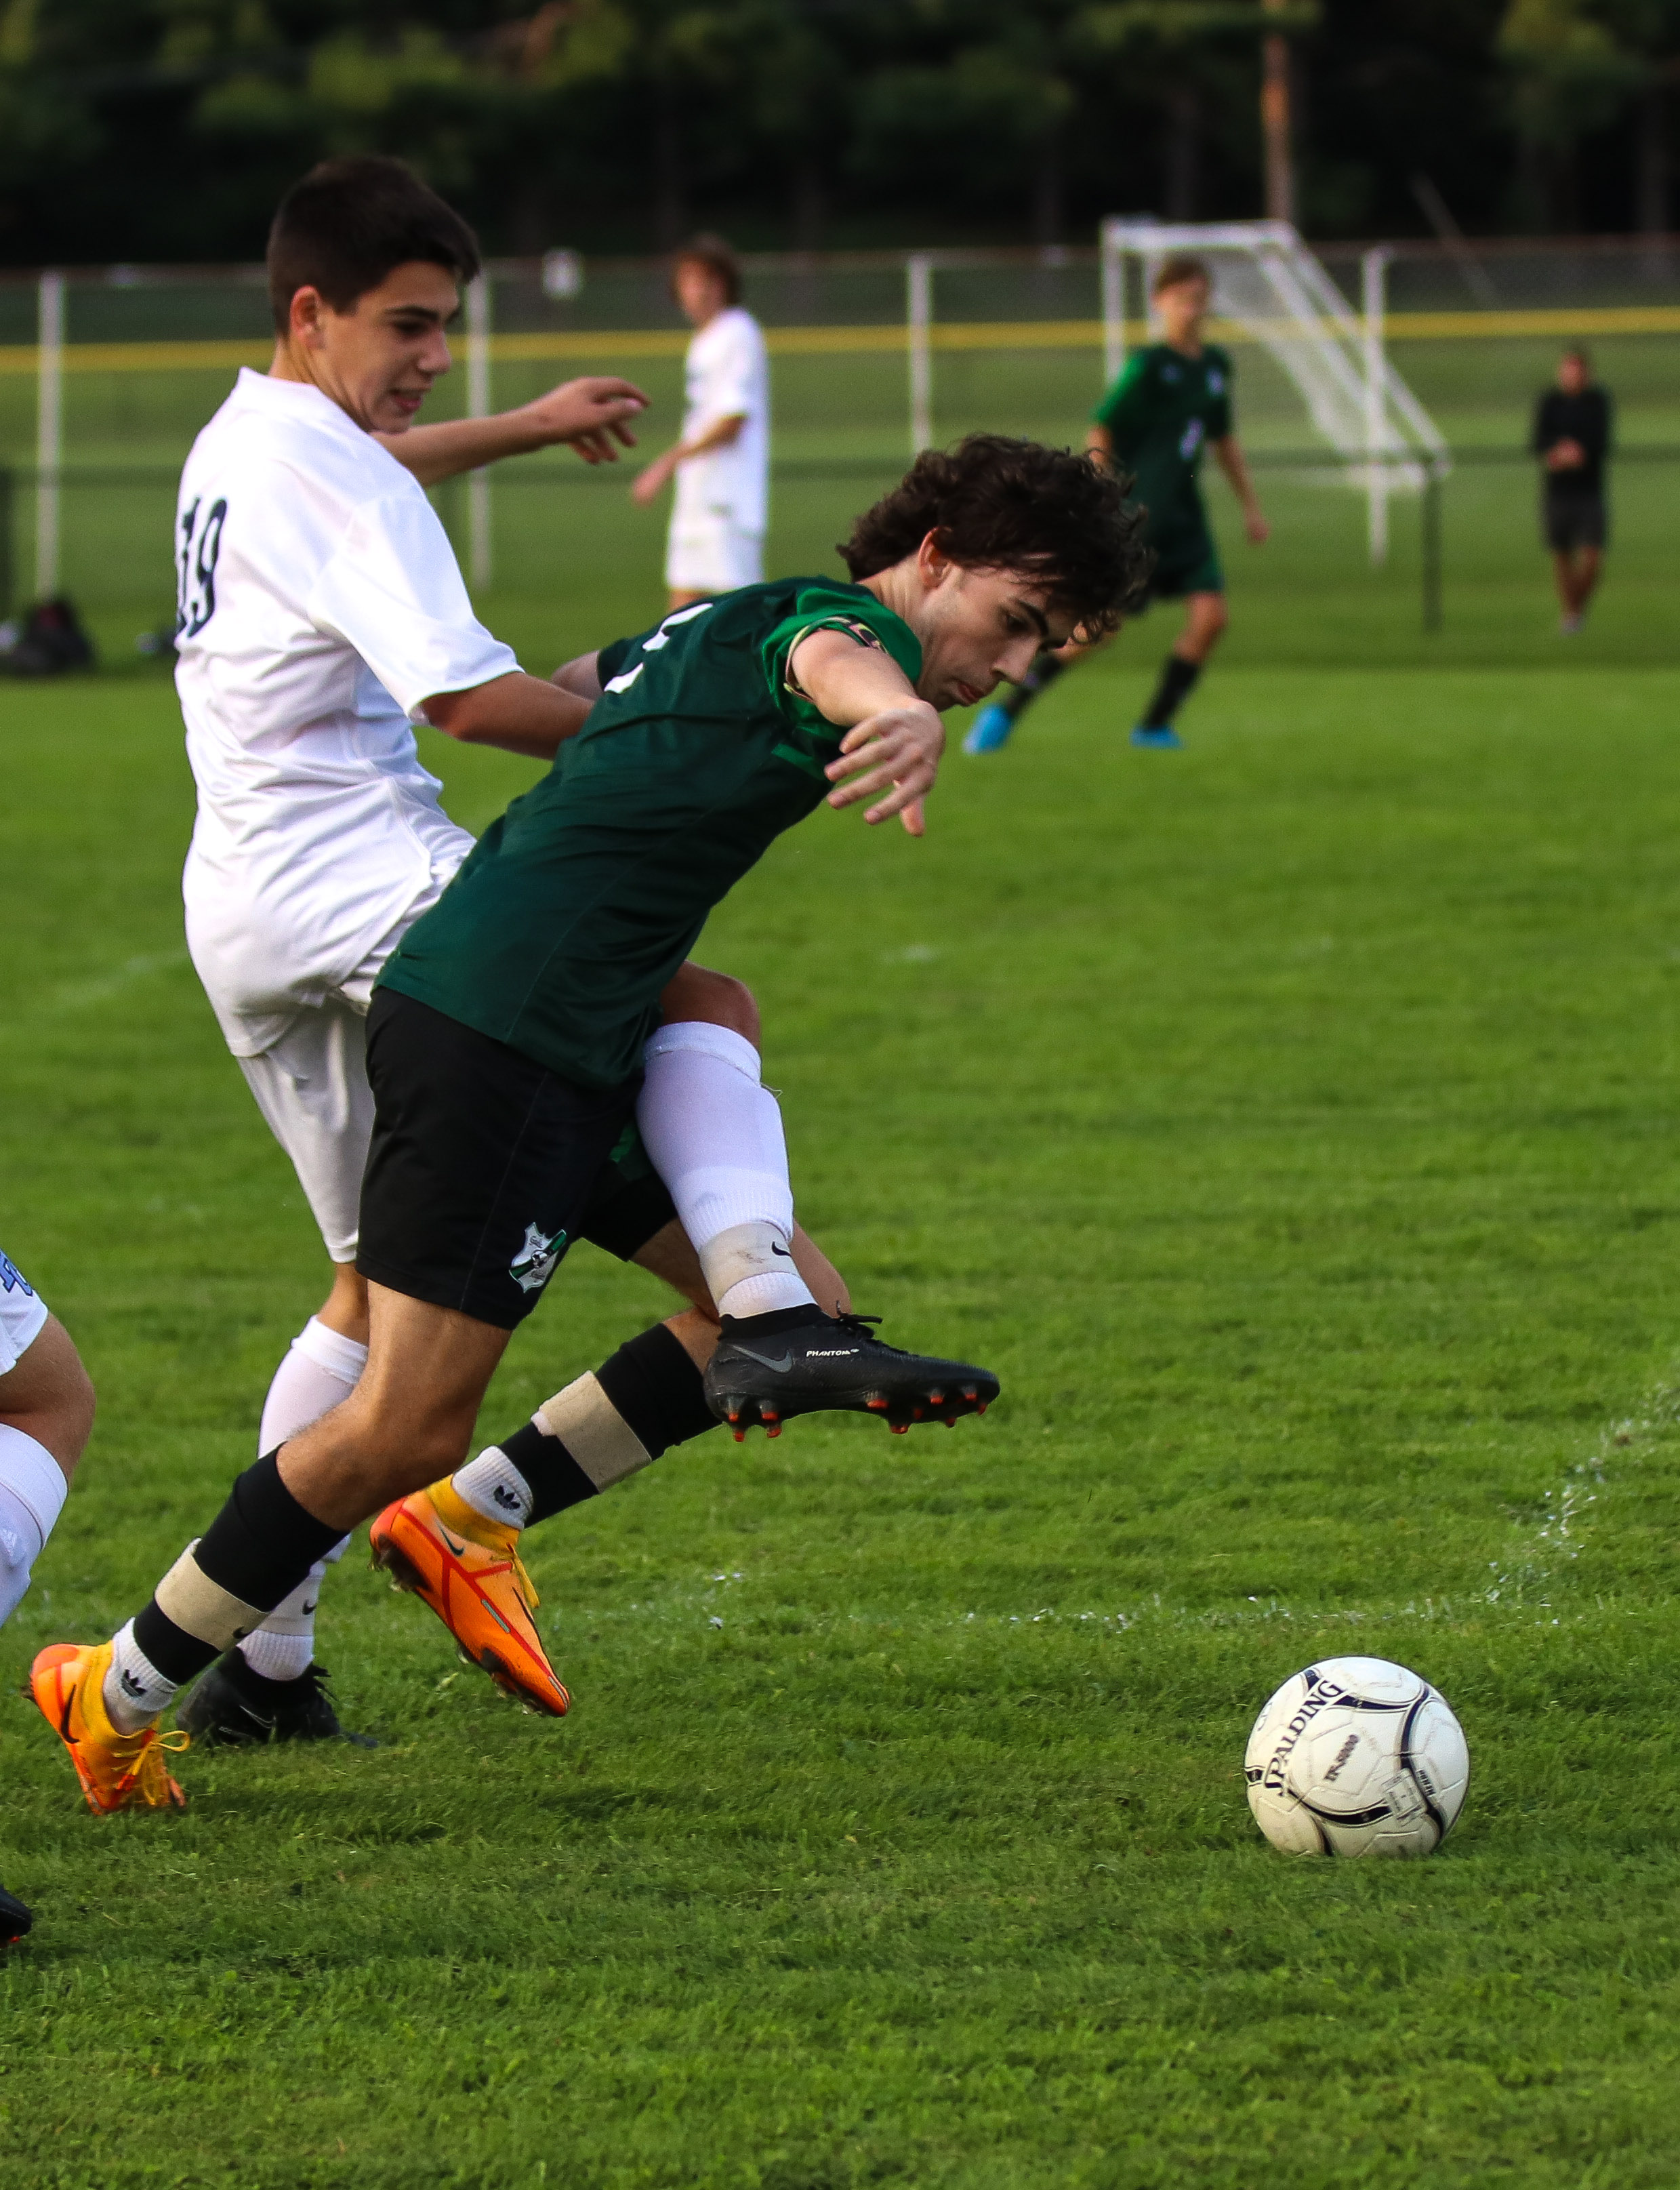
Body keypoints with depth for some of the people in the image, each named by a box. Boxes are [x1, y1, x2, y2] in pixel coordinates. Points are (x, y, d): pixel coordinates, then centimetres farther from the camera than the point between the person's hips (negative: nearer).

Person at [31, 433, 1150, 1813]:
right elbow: (839, 663, -37)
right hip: (496, 1035, -10)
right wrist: (903, 714, -60)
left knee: (783, 1311, 7)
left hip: (580, 1051, 10)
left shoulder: (724, 625, 19)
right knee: (408, 1429, -7)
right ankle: (118, 1695, 7)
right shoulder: (829, 617, -10)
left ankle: (469, 1524, 11)